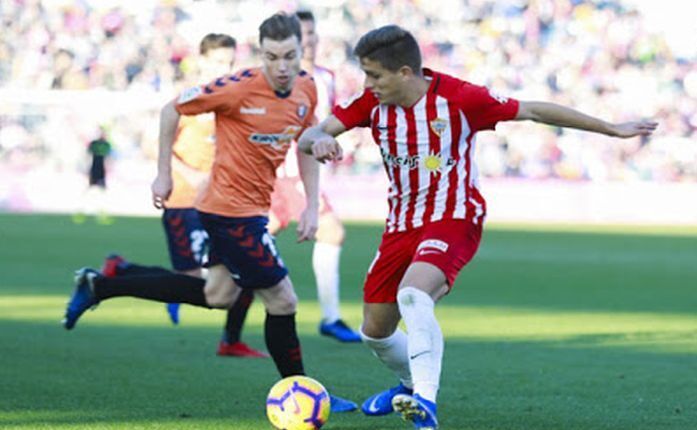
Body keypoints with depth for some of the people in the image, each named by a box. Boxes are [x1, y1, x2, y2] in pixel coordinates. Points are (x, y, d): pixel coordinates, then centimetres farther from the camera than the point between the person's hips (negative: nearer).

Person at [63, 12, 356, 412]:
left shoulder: (306, 89, -1)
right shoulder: (239, 88, -22)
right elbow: (172, 110, -10)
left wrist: (312, 205, 8)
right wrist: (164, 174, -5)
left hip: (254, 206, 9)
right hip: (232, 209, -9)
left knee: (219, 295, 18)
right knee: (283, 301, -4)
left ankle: (98, 286, 23)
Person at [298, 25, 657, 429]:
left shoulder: (458, 97, -17)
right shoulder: (372, 103, -6)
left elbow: (533, 111, -8)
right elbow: (310, 135, -7)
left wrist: (611, 129, -3)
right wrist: (319, 141, -34)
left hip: (453, 220, -6)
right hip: (401, 225, 6)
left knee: (412, 294, -34)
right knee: (375, 331, 12)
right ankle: (413, 384, 44)